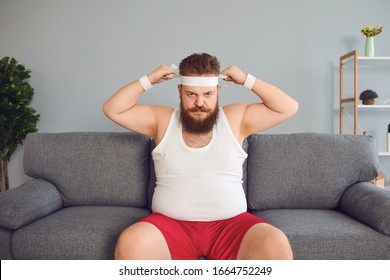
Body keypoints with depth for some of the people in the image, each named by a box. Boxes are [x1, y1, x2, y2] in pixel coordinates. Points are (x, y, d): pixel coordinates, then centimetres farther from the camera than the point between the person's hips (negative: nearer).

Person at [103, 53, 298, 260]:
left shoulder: (236, 119, 9)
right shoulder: (162, 120, 10)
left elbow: (288, 108, 8)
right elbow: (113, 110, 8)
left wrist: (247, 80, 3)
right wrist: (148, 80, 3)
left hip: (230, 223, 1)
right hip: (170, 223, 0)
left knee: (276, 246, -28)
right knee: (130, 243, -30)